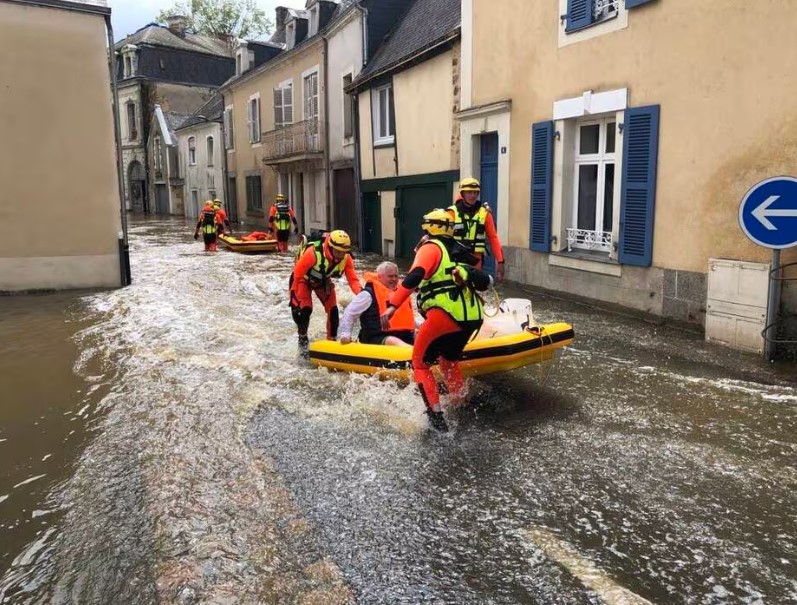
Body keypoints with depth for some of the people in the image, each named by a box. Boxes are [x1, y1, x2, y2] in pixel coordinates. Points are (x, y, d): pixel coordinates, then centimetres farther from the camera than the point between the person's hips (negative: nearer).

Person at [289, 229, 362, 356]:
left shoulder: (346, 258, -26)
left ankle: (332, 340, 15)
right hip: (304, 279, -4)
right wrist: (296, 294, -23)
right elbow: (297, 273, -31)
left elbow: (353, 279, -29)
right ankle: (303, 340, 10)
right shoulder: (313, 253, -41)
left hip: (323, 280, 4)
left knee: (333, 309, -3)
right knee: (304, 309, -15)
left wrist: (360, 292, -49)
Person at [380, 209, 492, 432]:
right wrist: (482, 279, 47)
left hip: (445, 314, -7)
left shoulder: (430, 248, 3)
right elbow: (483, 282, 25)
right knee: (449, 360, 29)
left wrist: (392, 306, -21)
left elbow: (414, 276, -16)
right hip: (473, 317, 7)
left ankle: (436, 416, -4)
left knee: (420, 363, 6)